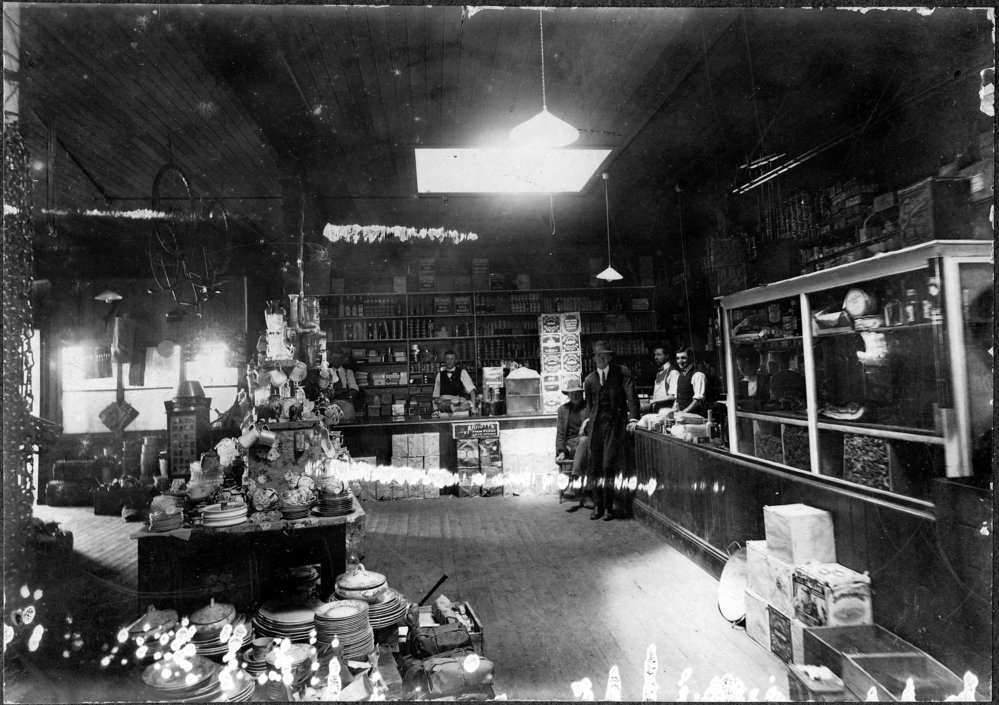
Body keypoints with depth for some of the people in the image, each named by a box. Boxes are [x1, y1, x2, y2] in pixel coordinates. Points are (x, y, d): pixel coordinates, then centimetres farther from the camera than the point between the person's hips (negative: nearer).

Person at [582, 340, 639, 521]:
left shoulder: (622, 372, 3)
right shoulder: (589, 380, 13)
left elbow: (631, 396, -3)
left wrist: (633, 418, -13)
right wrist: (587, 420, 8)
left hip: (615, 423, -3)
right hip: (596, 424, 4)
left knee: (608, 466, -10)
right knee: (595, 466, 2)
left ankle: (608, 508, 2)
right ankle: (598, 506, 14)